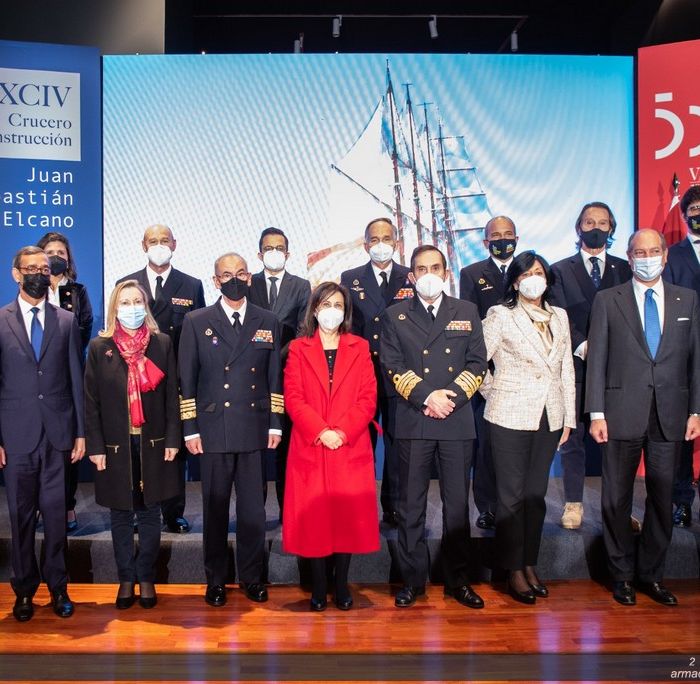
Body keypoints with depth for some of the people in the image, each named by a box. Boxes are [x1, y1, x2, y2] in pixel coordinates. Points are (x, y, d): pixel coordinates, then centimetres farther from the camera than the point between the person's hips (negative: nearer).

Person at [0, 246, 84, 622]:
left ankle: (57, 586, 22)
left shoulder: (66, 321, 5)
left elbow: (76, 379, 5)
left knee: (55, 511, 7)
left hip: (58, 432, 1)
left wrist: (80, 432, 3)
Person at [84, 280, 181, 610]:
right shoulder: (99, 347, 0)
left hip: (152, 445, 0)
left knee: (149, 514, 8)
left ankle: (146, 578, 22)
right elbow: (91, 401, 0)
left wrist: (172, 439, -3)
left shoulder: (162, 343, 1)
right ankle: (126, 579, 24)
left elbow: (171, 395, 1)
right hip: (115, 446, 0)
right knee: (121, 515, 10)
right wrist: (95, 446, -5)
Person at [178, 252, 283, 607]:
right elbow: (187, 379, 2)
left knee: (253, 507, 8)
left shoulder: (268, 322, 9)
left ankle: (252, 576, 23)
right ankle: (215, 580, 22)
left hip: (255, 429, 1)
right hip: (214, 429, -1)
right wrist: (190, 429, -3)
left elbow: (275, 376, 9)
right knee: (215, 507, 8)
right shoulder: (196, 322, 3)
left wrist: (275, 424, 4)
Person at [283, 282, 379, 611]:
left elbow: (368, 398, 2)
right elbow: (293, 398, -1)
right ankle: (318, 586, 15)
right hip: (309, 447, 0)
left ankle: (342, 584, 18)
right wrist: (320, 431, -14)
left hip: (352, 448, 1)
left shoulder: (359, 348, 10)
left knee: (348, 515, 3)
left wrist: (343, 432, -12)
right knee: (313, 516, 2)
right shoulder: (298, 349, 8)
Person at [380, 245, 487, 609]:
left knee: (457, 503, 7)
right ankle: (412, 579, 17)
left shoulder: (467, 312, 11)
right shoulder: (394, 316, 7)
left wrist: (452, 397, -10)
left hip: (458, 421, 1)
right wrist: (427, 397, -13)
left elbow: (477, 362, 4)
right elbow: (393, 366, -1)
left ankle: (457, 579, 20)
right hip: (413, 422, -1)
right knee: (411, 504, 5)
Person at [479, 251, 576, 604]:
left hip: (549, 418, 5)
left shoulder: (559, 316, 10)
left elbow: (567, 370, 11)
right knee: (512, 496, 2)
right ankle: (514, 571, 14)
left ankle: (530, 564, 26)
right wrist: (495, 395, 0)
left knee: (536, 494, 13)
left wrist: (569, 418, 9)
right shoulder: (500, 315, -5)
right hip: (511, 417, -4)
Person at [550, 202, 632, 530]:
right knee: (572, 436, 3)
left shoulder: (624, 269, 13)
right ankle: (573, 503, 14)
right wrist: (582, 346, -15)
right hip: (576, 365, -1)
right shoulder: (560, 270, 8)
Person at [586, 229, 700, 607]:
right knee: (617, 498, 6)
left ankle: (652, 574, 25)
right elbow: (596, 360, -1)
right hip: (623, 415, -2)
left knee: (662, 496, 10)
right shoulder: (607, 300, 3)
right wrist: (596, 413, -6)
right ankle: (621, 574, 21)